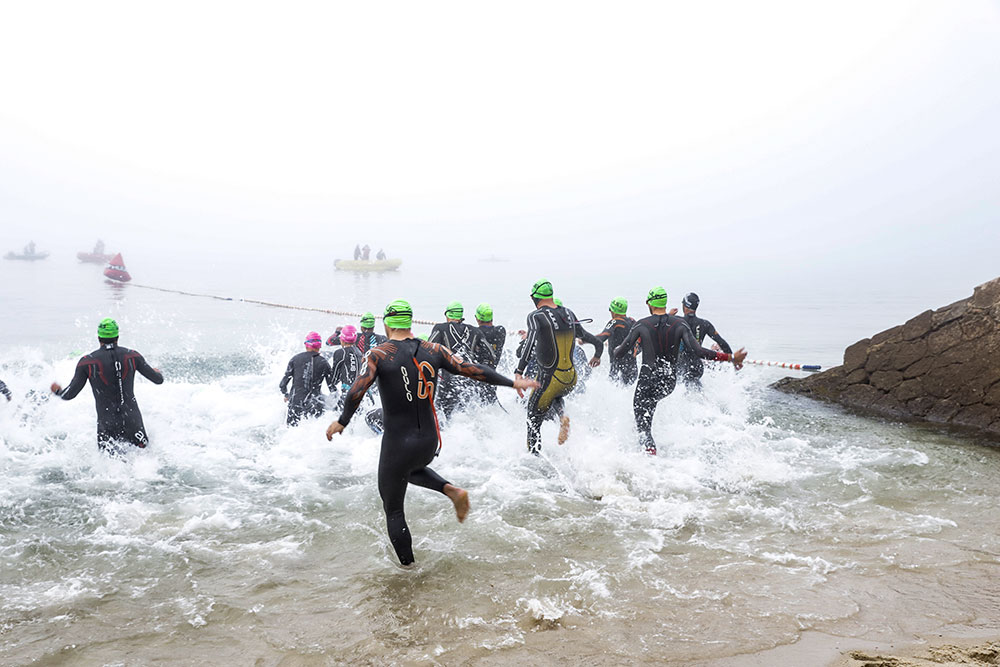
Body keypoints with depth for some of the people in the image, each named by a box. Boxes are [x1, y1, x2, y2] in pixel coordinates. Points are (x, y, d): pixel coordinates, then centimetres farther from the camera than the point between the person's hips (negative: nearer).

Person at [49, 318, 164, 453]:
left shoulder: (87, 362, -7)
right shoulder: (132, 356, -3)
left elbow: (70, 394, -2)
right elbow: (158, 379, 5)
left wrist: (57, 391, 21)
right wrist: (158, 373, 30)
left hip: (107, 425, -1)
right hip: (132, 420, 2)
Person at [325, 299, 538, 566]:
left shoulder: (379, 355, -11)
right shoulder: (433, 351, -2)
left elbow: (358, 391, -24)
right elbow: (472, 370, -2)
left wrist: (342, 422, -9)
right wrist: (512, 383, 6)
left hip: (397, 443, -4)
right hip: (429, 442, 5)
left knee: (393, 510, 15)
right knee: (413, 469, 38)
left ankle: (407, 566, 19)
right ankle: (452, 490, 12)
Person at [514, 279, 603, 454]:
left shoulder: (536, 316, -11)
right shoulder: (568, 313, 6)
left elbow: (530, 342, -27)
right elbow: (584, 334, 18)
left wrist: (519, 372, -35)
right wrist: (597, 355, 37)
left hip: (549, 379, -5)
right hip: (571, 378, 5)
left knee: (533, 422, 11)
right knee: (555, 397, 36)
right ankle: (562, 417, 6)